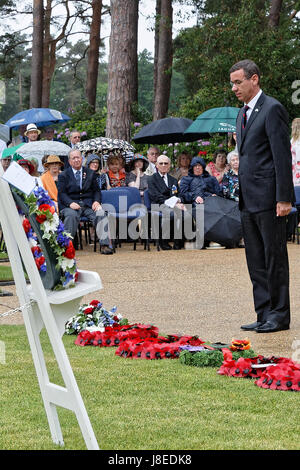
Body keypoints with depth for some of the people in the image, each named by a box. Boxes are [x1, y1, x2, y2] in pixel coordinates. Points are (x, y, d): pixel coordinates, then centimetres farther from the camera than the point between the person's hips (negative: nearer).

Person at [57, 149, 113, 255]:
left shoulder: (90, 173, 18)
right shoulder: (63, 175, 10)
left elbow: (96, 190, 16)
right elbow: (61, 193, 0)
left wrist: (97, 201, -6)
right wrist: (70, 203, -20)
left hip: (88, 204, 2)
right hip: (71, 205, -2)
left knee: (100, 213, -28)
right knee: (71, 215, -36)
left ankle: (104, 245, -30)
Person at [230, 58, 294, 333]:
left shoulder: (272, 109, -9)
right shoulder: (243, 114, 18)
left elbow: (283, 156, -14)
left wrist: (284, 198, -18)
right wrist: (241, 195, 15)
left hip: (269, 198, -9)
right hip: (249, 201, 9)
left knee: (274, 257, -3)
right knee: (256, 260, 10)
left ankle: (279, 315, 3)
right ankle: (265, 315, 15)